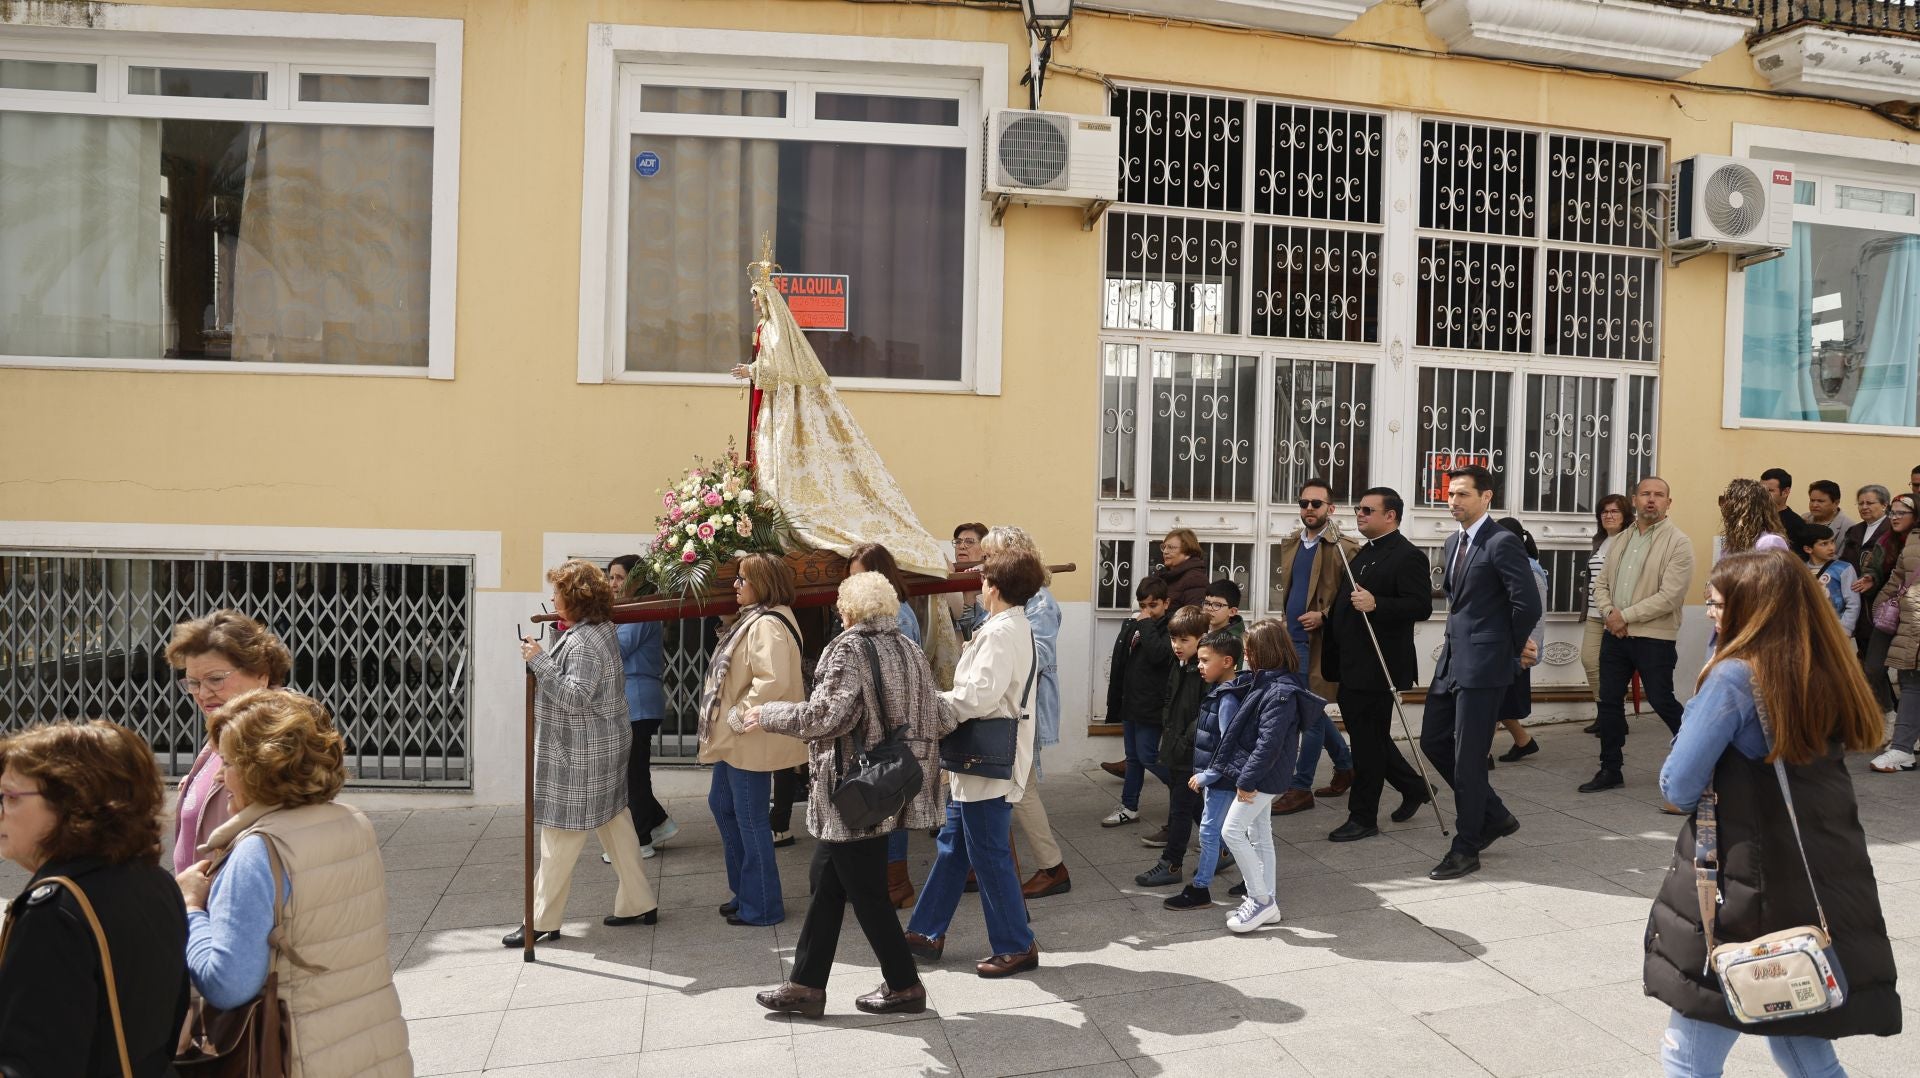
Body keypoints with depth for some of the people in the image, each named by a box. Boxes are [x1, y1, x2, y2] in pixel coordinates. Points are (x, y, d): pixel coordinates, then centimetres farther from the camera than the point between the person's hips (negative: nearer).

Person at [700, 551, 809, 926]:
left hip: (751, 740, -11)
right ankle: (744, 890, 34)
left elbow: (773, 681, -34)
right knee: (722, 804, 21)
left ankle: (761, 906, 14)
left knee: (750, 819, 0)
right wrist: (729, 719, 13)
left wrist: (740, 715, -24)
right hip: (733, 739, 11)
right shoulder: (753, 620, 11)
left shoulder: (768, 625, -22)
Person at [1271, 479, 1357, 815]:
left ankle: (1300, 788, 5)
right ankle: (1346, 767, 35)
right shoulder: (1290, 544, 12)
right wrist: (1282, 627, 13)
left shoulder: (1343, 548, -10)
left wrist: (1324, 616, -20)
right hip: (1293, 639, 7)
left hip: (1321, 642, -7)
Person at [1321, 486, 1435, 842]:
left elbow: (1421, 606, -22)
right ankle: (1414, 787, 35)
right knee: (1369, 738, 18)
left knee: (1368, 740, -1)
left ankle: (1363, 818, 10)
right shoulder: (1363, 554, 16)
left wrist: (1376, 605, -32)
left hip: (1377, 667, -9)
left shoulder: (1407, 556, -12)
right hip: (1352, 666, 9)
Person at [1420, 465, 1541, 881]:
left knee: (1468, 756, -3)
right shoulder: (1454, 542, 14)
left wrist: (1512, 648, -5)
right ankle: (1495, 816, 28)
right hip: (1452, 659, 9)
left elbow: (1529, 604, -17)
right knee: (1433, 740, 12)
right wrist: (1456, 641, 15)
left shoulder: (1502, 543, -14)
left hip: (1483, 664, -9)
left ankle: (1466, 849, 10)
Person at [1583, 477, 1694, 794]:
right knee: (1609, 702, 9)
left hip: (1654, 638, -6)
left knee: (1662, 702, 0)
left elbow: (1669, 596, -17)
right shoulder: (1619, 541, 11)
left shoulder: (1678, 542, -10)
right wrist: (1609, 612, -8)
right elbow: (1601, 583, 12)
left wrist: (1625, 616, -15)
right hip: (1615, 634, 6)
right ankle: (1610, 770, 19)